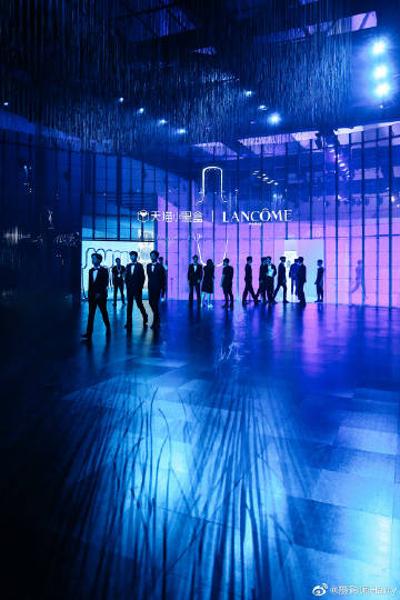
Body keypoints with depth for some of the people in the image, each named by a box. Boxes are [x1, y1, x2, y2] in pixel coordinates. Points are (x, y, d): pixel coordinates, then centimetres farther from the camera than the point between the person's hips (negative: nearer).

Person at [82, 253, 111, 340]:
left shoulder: (104, 270, -5)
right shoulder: (91, 270, 11)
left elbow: (105, 283, -11)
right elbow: (90, 283, 13)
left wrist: (99, 293, -17)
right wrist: (90, 294, 6)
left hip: (101, 295, -4)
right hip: (92, 296, 4)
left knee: (104, 313, 8)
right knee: (91, 314, 1)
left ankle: (108, 328, 27)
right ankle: (89, 333, 0)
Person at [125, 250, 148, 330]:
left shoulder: (140, 265, -3)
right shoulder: (128, 266, 12)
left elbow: (142, 277, -5)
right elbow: (126, 277, 14)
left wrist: (140, 287, -8)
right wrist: (127, 284, 2)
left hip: (137, 288, -4)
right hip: (129, 288, 4)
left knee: (139, 303, 0)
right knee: (129, 305, 2)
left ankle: (145, 316, 28)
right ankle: (129, 322, 3)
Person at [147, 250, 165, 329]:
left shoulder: (160, 266, -5)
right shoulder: (148, 266, 11)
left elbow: (163, 278, -3)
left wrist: (162, 287, -3)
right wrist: (149, 284, 13)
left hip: (157, 287, -5)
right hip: (150, 287, 5)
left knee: (155, 303, -8)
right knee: (151, 303, 5)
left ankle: (155, 322, 0)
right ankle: (157, 318, 26)